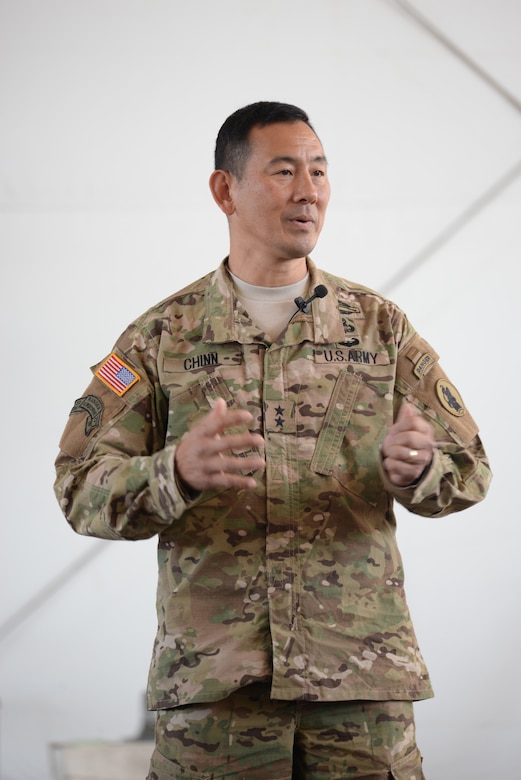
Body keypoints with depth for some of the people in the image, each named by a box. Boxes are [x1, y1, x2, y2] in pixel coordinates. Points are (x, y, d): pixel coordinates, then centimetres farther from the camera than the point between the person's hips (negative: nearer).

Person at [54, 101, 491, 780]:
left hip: (363, 671, 1)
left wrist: (416, 465, -17)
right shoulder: (164, 336, 6)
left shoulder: (380, 325, 10)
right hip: (212, 672, -1)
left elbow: (469, 469, 8)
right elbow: (82, 488, -1)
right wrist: (178, 471, -22)